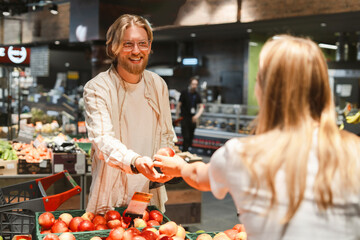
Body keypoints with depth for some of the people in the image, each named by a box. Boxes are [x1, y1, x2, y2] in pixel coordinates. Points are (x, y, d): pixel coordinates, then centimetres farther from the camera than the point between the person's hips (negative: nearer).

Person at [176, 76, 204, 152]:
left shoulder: (197, 95, 8)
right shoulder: (184, 93, -3)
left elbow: (201, 107, 7)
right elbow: (179, 105, -1)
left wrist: (197, 115, -11)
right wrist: (177, 117, -4)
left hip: (192, 118, 4)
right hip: (184, 118, -4)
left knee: (190, 138, 6)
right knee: (186, 137, -12)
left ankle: (186, 151, 19)